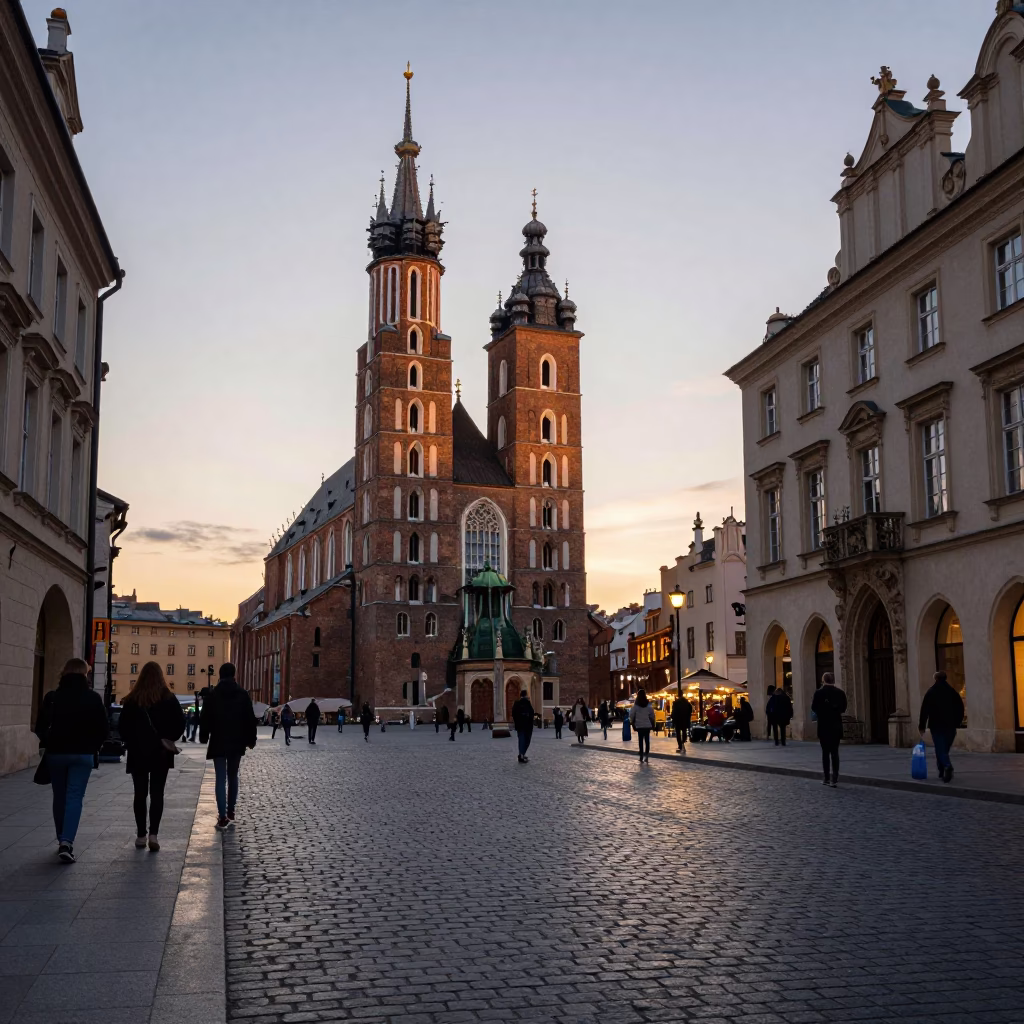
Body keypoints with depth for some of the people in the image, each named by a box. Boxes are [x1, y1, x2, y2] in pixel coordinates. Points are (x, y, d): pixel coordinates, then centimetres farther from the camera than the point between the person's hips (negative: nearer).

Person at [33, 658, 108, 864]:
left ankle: (63, 841, 22)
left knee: (59, 797, 14)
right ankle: (67, 841, -18)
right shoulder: (93, 698, -4)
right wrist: (93, 747, 12)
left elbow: (40, 727, -2)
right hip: (83, 754, -1)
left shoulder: (52, 697, -2)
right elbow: (103, 728, -3)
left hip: (56, 753, 2)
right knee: (75, 797, -3)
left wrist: (48, 744, 14)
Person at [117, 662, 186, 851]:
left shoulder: (132, 700, -5)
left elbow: (122, 726, -3)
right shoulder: (168, 699, -5)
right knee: (157, 793, 3)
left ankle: (141, 835, 13)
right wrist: (168, 739, 6)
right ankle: (153, 834, -11)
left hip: (137, 752, 1)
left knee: (140, 793, 10)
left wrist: (131, 742, 11)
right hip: (161, 753, 0)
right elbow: (180, 722, -7)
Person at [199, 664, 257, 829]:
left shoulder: (212, 695, -3)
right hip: (237, 742, 2)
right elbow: (250, 719, 0)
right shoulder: (243, 695, 0)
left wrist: (203, 737, 12)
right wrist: (251, 739, 8)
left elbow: (204, 719, -1)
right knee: (233, 776, 16)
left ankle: (223, 817, -11)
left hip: (218, 742, -2)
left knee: (220, 779, -3)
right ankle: (230, 812, 21)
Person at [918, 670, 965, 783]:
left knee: (940, 749, -4)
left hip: (936, 726, -3)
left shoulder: (930, 692, -2)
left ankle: (947, 766, -28)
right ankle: (943, 772, 18)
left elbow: (924, 711, -4)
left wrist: (922, 727, 1)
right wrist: (957, 724, 13)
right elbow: (960, 709, 7)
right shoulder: (952, 692, 6)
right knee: (945, 748, 15)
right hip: (950, 726, 3)